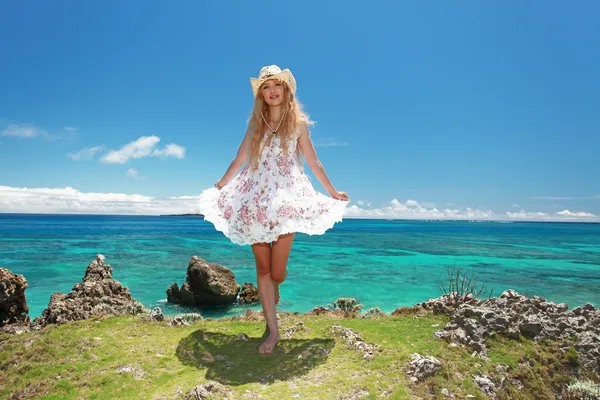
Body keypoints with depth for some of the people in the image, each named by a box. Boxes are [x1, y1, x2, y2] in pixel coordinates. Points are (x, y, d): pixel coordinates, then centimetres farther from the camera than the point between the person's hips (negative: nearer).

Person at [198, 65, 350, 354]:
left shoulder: (298, 122, 4)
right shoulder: (256, 123, 10)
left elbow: (313, 162, 10)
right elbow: (239, 160, 17)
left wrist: (332, 192, 14)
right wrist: (218, 187, 22)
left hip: (286, 200, -2)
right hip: (255, 201, 2)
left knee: (277, 272, -4)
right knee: (262, 268, 2)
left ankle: (274, 286, 36)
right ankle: (273, 331, 13)